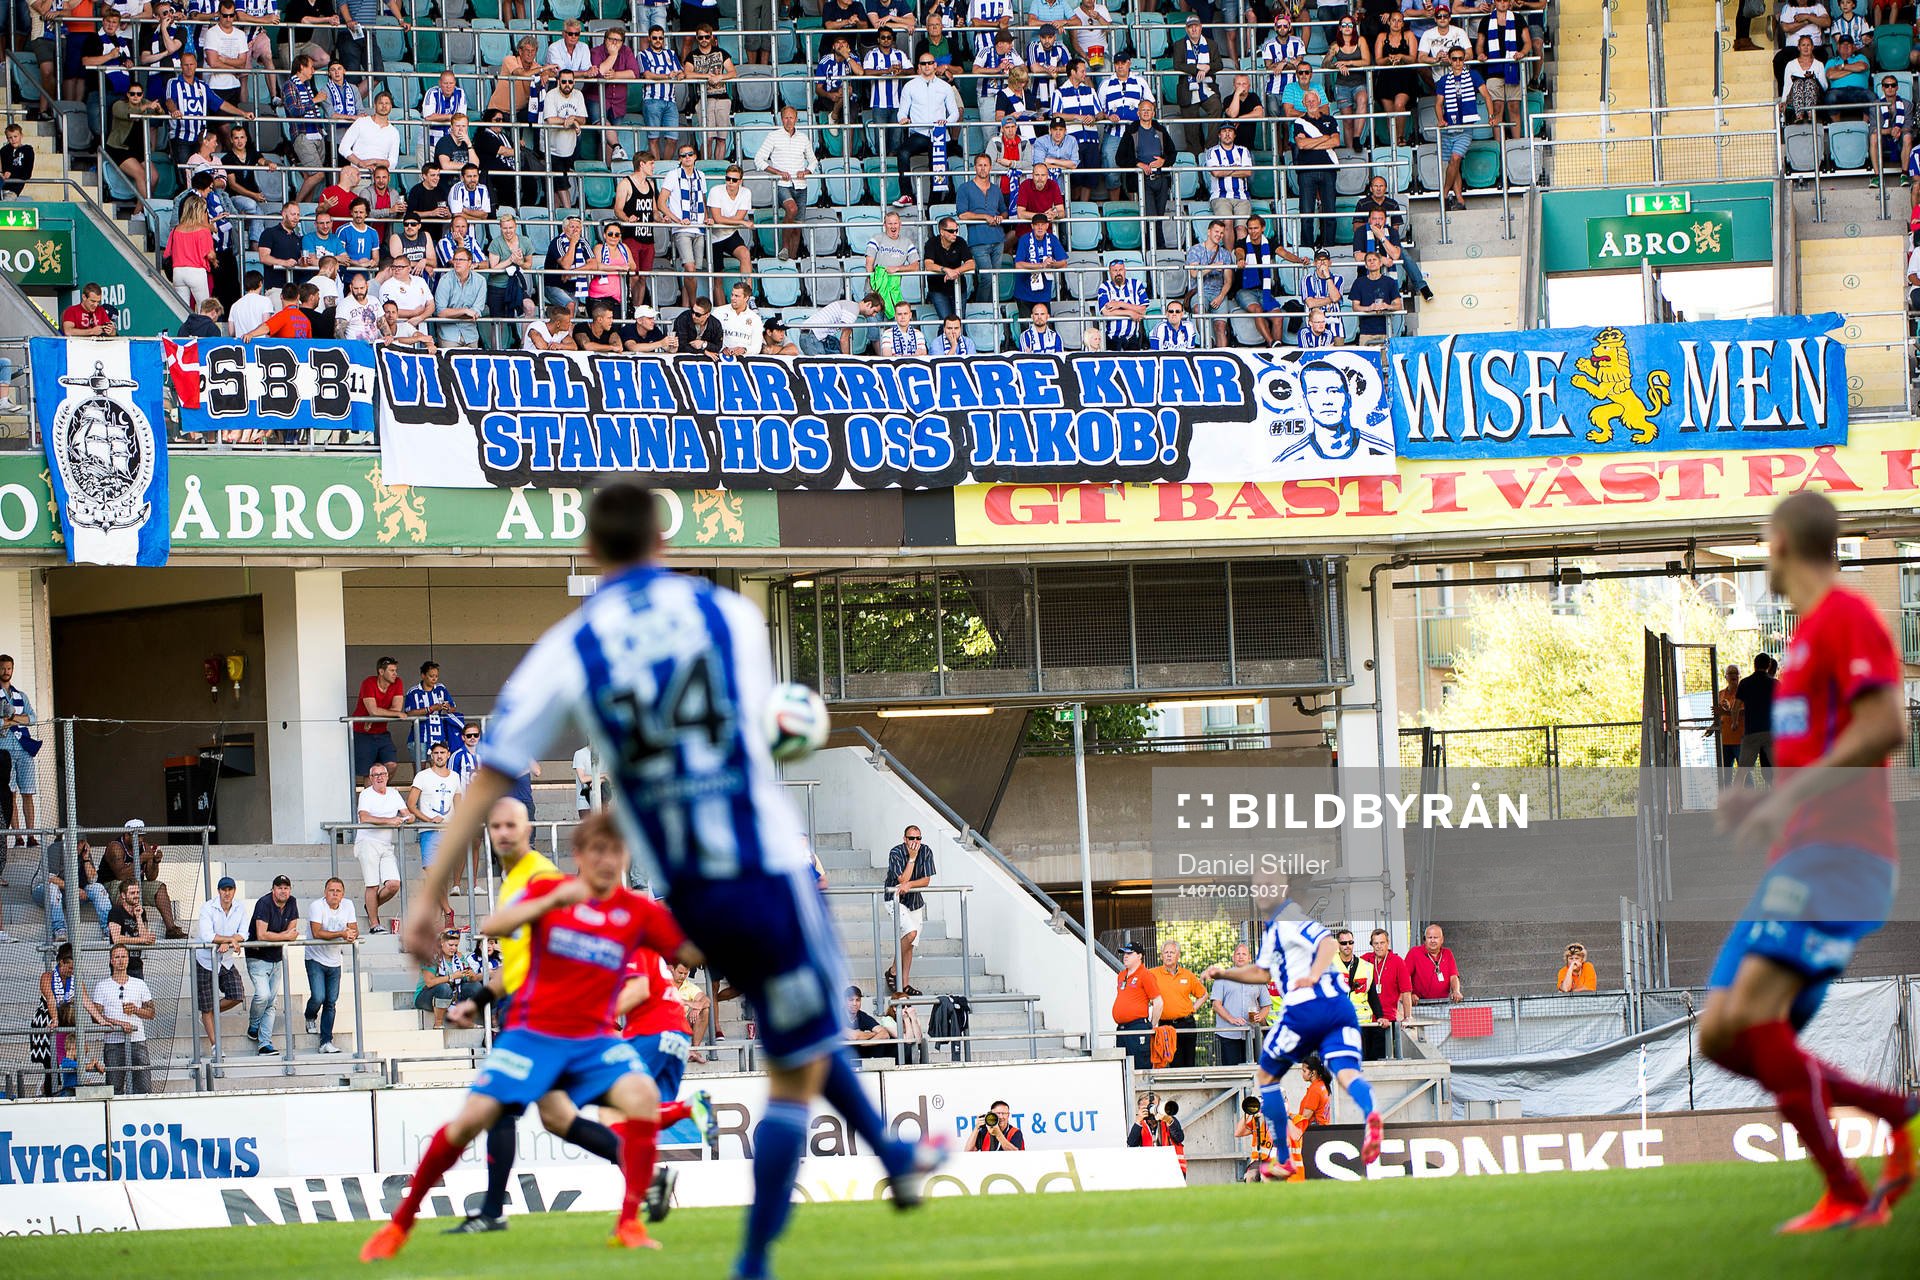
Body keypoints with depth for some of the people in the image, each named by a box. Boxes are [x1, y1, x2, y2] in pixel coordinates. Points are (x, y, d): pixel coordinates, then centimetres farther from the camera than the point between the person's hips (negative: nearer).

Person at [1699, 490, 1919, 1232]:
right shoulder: (1808, 633, 25)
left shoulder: (1845, 616, -5)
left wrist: (1790, 796, -21)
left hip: (1836, 851, -10)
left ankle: (1846, 1195, -23)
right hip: (1798, 860, 10)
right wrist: (1763, 807, 17)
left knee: (1751, 1010, -24)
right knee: (1721, 1036, 2)